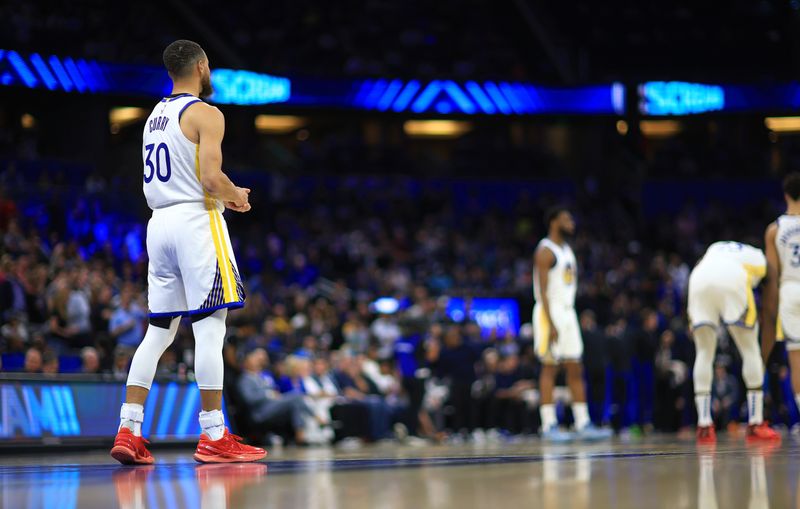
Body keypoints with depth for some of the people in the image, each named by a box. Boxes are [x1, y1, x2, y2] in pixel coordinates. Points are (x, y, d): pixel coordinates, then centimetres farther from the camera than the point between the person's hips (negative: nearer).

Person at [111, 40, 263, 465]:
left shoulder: (155, 116, 18)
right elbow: (211, 178, -18)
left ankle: (128, 430, 3)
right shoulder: (205, 114, -8)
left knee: (158, 330, 10)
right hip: (196, 221, -8)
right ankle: (213, 437, -7)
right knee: (210, 327, -6)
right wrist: (236, 195, 2)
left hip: (159, 222, 8)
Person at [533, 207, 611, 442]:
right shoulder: (545, 251, -11)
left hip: (568, 312, 9)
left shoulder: (567, 250, 16)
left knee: (575, 369, 6)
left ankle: (583, 424, 7)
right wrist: (551, 324, -22)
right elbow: (542, 290, -17)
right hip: (551, 313, -9)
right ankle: (549, 426, -4)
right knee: (550, 367, -6)